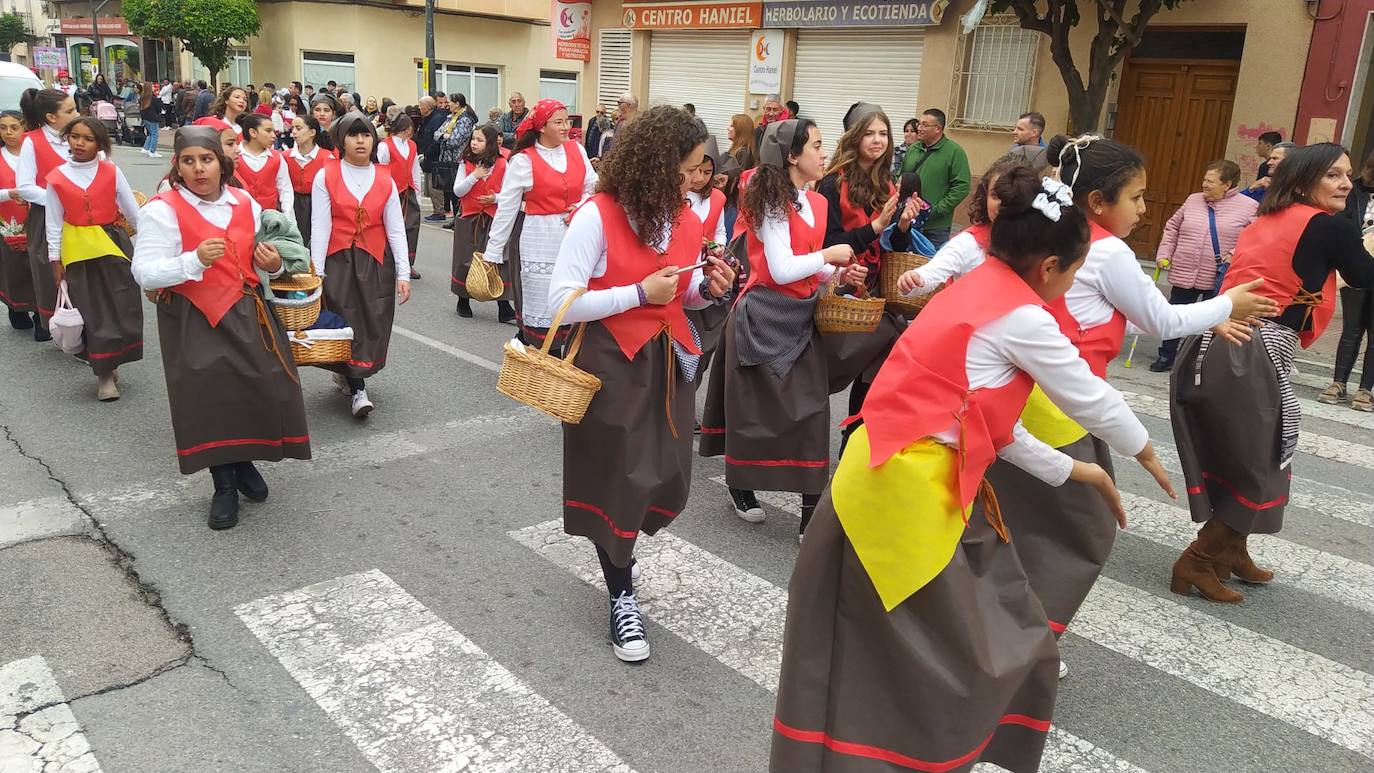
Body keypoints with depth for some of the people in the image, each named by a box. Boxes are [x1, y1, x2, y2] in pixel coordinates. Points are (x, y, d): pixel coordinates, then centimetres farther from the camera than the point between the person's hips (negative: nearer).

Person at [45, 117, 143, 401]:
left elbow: (133, 212, 3)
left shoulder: (112, 172, -2)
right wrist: (55, 260, 3)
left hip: (113, 245, 0)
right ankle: (104, 373, 14)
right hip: (78, 252, 0)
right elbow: (54, 222, 4)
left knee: (122, 307, 0)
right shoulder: (57, 177, 0)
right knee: (90, 311, 4)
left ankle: (111, 363, 21)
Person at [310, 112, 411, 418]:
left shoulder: (385, 180, 4)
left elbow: (396, 230, 2)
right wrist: (316, 272, -10)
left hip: (376, 263, 2)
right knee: (346, 324, -5)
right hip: (338, 262, -2)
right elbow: (320, 227, -5)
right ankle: (357, 390, 1)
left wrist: (403, 273, -3)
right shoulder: (326, 177, -2)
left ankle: (346, 373, 27)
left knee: (373, 324, 3)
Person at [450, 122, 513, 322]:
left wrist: (496, 198, -19)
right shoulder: (466, 163, 3)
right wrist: (474, 176, -14)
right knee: (466, 260, 9)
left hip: (494, 219, -1)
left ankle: (504, 309, -2)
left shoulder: (501, 165, -1)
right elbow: (457, 191, -3)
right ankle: (463, 301, 28)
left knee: (499, 261, -5)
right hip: (468, 219, 2)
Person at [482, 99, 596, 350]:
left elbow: (594, 187, 13)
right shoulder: (523, 161, -4)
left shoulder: (577, 150, 8)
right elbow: (506, 208, -3)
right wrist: (493, 252, -2)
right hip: (540, 242, -4)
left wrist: (582, 207, -9)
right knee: (541, 310, -1)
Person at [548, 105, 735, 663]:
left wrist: (708, 288, -7)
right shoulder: (598, 215, -17)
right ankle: (622, 595, 26)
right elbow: (562, 302, -19)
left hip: (669, 363, 6)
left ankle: (617, 550, 43)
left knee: (667, 480, 11)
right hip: (612, 366, -6)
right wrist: (640, 292, -21)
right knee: (617, 482, 5)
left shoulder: (686, 220, 2)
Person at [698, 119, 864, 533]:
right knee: (754, 405, 6)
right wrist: (828, 255, -10)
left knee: (811, 408, 2)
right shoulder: (771, 202, -13)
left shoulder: (818, 202, 10)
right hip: (763, 318, -7)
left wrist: (839, 273, -2)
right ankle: (740, 485, 27)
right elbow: (782, 270, -21)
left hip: (801, 319, 7)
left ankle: (813, 508, 7)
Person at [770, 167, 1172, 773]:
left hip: (888, 473, 9)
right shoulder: (1024, 317, -11)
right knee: (963, 652, 6)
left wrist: (1068, 471, 21)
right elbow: (1088, 397, 0)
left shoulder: (973, 293, 16)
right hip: (907, 488, -9)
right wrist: (1145, 452, 20)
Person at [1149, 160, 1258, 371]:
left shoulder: (1248, 206, -4)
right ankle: (1166, 356, 26)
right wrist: (1164, 255, 6)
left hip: (1219, 279, -3)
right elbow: (1172, 228, 15)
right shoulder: (1193, 200, 8)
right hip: (1183, 273, 4)